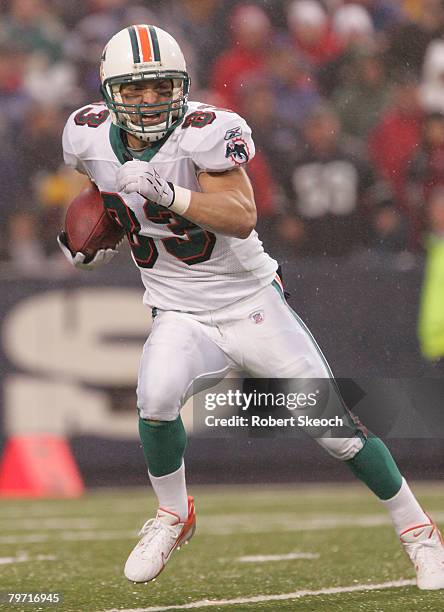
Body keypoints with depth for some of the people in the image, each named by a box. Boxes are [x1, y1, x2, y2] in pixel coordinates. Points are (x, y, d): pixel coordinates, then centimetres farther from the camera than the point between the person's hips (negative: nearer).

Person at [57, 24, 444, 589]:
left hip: (251, 305, -3)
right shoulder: (91, 137, -5)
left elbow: (241, 218, -31)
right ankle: (172, 516, -4)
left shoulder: (202, 134, -20)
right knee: (157, 395, -29)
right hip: (180, 316, 3)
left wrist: (166, 193, -42)